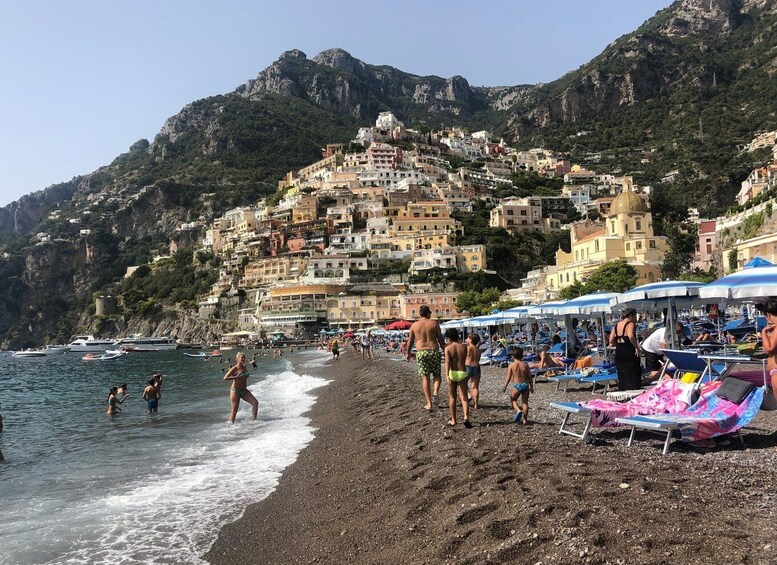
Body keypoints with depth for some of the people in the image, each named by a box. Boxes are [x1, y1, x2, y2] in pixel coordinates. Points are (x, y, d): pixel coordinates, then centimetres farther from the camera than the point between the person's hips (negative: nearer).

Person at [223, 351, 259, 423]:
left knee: (255, 402, -10)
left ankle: (254, 420, -2)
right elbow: (225, 378, -21)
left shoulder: (245, 368, 7)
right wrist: (236, 377, -26)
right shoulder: (234, 369, -12)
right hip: (235, 391, -6)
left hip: (244, 391, 6)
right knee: (234, 410, -1)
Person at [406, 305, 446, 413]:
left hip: (421, 352, 1)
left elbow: (410, 341, 10)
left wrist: (408, 353, 24)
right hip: (434, 351, -1)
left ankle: (429, 404, 6)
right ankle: (435, 391, -11)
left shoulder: (414, 325, 5)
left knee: (425, 378, 6)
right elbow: (440, 340, 1)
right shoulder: (434, 323, 1)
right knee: (437, 374, 18)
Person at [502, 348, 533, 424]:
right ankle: (524, 419, 12)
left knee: (513, 399, 19)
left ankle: (518, 410, -7)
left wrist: (505, 386, 3)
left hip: (517, 385, -3)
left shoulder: (511, 365, -4)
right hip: (525, 384, 3)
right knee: (525, 402, 12)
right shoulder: (525, 365, 3)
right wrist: (531, 387, 17)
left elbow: (508, 377, -6)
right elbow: (530, 377, 7)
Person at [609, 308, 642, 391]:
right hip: (629, 353, -7)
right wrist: (637, 347, -19)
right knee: (633, 377, -1)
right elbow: (631, 336, -28)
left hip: (618, 353, 7)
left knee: (622, 377, 13)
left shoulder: (617, 325, 13)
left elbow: (611, 340, 8)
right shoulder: (630, 324, -8)